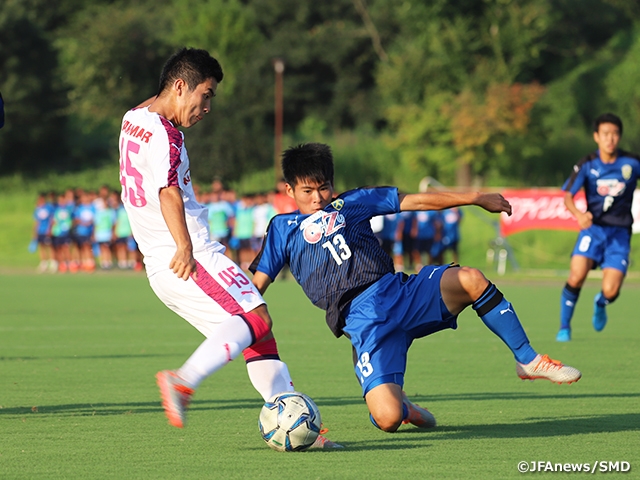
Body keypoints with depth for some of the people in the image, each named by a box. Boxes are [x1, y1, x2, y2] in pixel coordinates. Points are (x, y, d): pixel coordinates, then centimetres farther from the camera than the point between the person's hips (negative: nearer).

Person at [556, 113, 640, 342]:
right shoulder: (586, 165, -4)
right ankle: (564, 327, -1)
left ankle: (600, 304, 29)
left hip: (620, 232, 0)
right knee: (576, 277, -21)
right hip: (593, 228, 0)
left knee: (610, 292, -10)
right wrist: (579, 214, -30)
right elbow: (568, 196, -10)